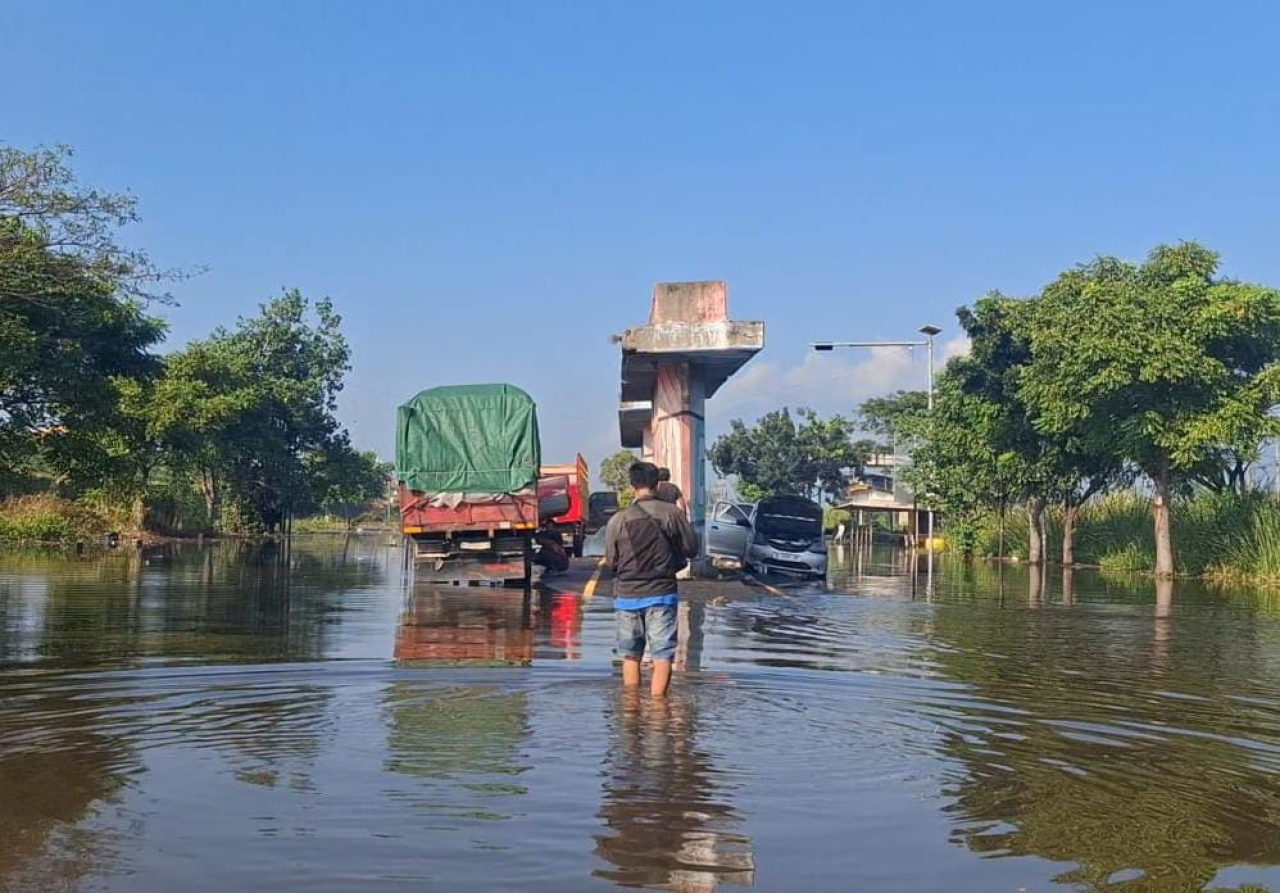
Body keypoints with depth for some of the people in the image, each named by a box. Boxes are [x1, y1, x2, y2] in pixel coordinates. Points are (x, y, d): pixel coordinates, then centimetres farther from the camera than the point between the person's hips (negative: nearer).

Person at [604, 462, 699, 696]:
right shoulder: (672, 514, -8)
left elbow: (611, 562, 1)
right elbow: (691, 549, 0)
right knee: (662, 657, 2)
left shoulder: (618, 520, -6)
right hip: (662, 593, -1)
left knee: (630, 656, 15)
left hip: (627, 595, 2)